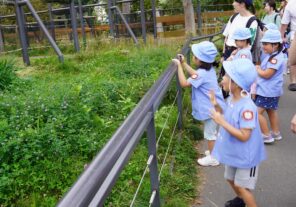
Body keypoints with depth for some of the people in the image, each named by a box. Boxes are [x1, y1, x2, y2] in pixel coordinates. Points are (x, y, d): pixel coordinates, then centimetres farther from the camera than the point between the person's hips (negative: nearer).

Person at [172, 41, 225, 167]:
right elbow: (195, 75, 18)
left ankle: (213, 158, 19)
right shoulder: (208, 69, 1)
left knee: (210, 133, 5)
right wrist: (183, 63, 12)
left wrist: (179, 66, -22)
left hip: (211, 108, -10)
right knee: (212, 131, 24)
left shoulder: (202, 73, -29)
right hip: (213, 106, 10)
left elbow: (184, 83, -29)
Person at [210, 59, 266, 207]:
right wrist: (216, 106, -4)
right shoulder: (232, 99, -5)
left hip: (245, 155, -9)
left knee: (241, 186, 5)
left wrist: (221, 122, -33)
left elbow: (244, 136, -32)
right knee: (231, 179, 27)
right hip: (233, 151, 9)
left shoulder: (247, 107, -32)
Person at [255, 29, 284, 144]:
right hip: (270, 90, 11)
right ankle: (276, 133, 35)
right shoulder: (272, 55, 9)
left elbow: (266, 74, -26)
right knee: (271, 111, 22)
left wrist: (257, 69, -10)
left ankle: (267, 136, 1)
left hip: (268, 91, -11)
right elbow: (264, 70, 14)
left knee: (257, 112, -7)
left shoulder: (275, 58, -23)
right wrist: (259, 68, -7)